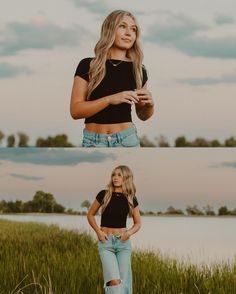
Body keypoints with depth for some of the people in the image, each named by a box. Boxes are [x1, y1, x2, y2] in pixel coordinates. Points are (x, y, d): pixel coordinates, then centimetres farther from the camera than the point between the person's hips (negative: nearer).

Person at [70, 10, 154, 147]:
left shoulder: (138, 70, 7)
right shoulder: (87, 66, 1)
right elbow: (75, 110, -6)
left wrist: (149, 104, -5)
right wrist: (110, 99, -18)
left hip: (127, 141, 1)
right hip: (93, 142, -1)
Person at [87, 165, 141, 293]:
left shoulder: (131, 199, 3)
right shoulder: (104, 195, -2)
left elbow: (137, 223, 13)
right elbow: (90, 215, 9)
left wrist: (129, 232, -8)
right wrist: (98, 231, -6)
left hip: (123, 242, 2)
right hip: (106, 242, -2)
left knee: (124, 283, 0)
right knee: (114, 281, -19)